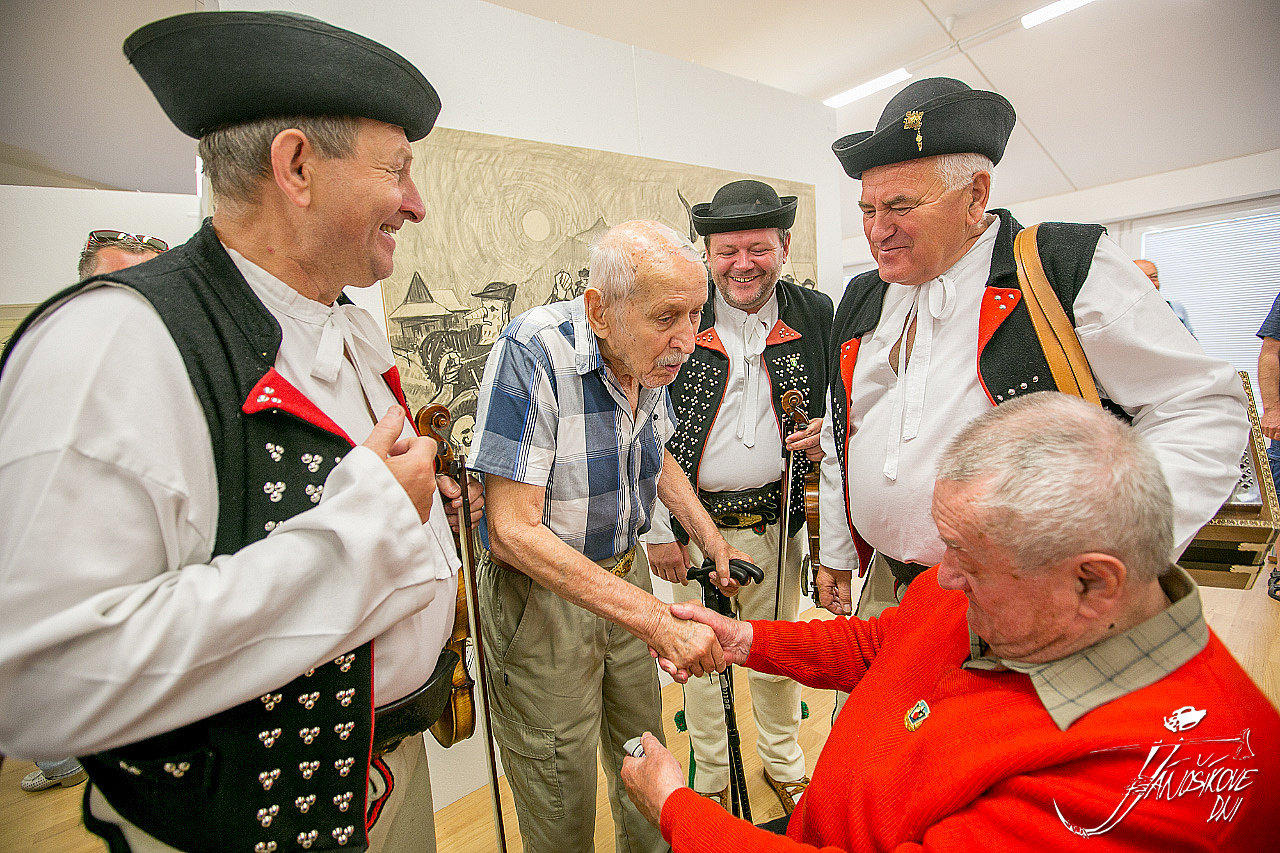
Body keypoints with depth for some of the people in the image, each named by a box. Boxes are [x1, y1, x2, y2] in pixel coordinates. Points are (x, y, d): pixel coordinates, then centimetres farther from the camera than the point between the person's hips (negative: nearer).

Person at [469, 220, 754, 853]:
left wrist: (716, 547, 7)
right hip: (541, 598, -6)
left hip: (624, 576, 6)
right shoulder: (531, 353, -28)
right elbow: (513, 531, -29)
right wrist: (659, 621, -32)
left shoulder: (653, 358, -6)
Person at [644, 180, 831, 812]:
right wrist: (658, 529, -4)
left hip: (778, 520, 2)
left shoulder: (816, 315, 0)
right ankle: (710, 777, 39)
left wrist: (828, 434, -12)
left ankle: (783, 762, 46)